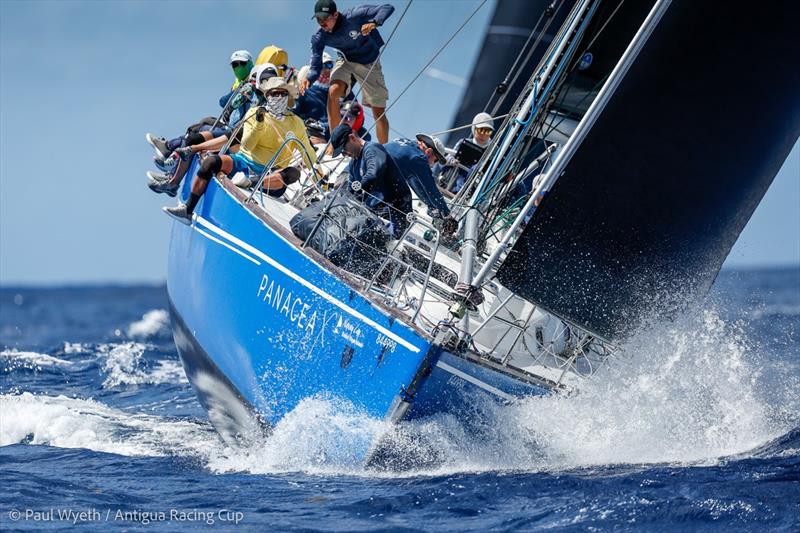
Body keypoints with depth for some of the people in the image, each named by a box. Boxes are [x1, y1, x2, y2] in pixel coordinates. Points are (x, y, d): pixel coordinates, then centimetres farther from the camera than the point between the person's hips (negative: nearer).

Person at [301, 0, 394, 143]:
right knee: (333, 92, -28)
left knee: (379, 112, 1)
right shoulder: (319, 38, -19)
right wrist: (309, 79, -40)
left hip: (369, 63, -2)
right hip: (346, 60, 2)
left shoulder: (353, 16, -31)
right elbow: (316, 67, -17)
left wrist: (374, 23, -52)